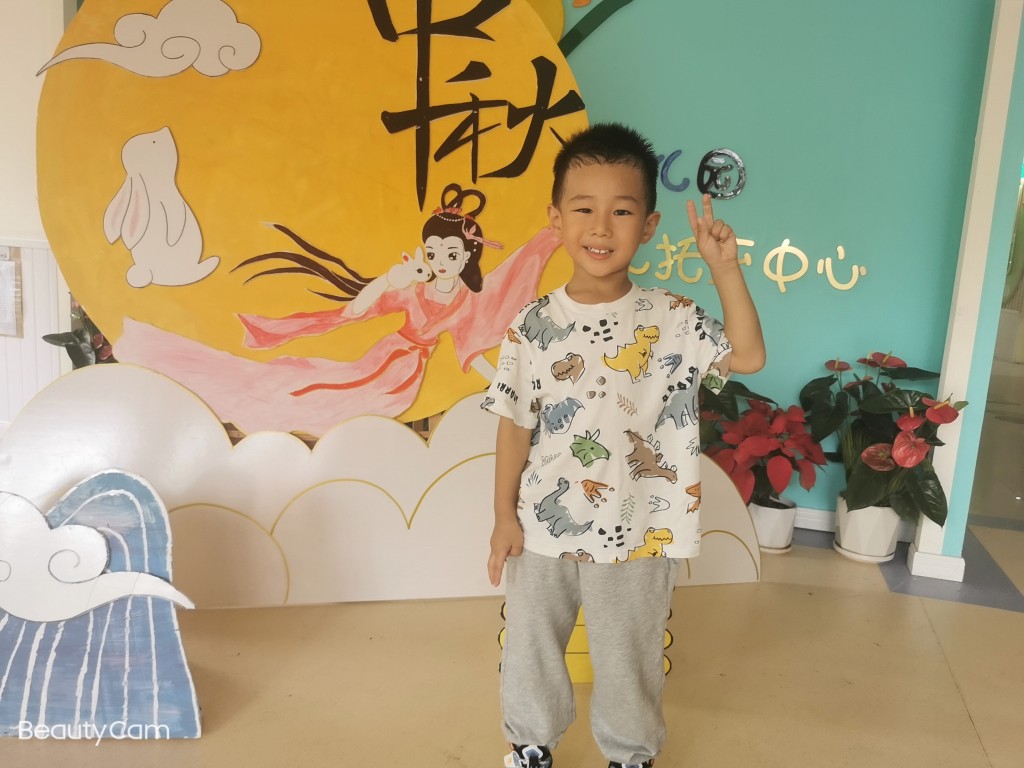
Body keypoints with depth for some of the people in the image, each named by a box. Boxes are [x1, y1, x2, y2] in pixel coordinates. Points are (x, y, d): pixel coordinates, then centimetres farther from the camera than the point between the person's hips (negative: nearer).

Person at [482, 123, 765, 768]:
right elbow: (515, 426, -3)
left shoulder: (671, 318, -9)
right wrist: (504, 515, 0)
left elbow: (749, 357, -16)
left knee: (628, 659, 19)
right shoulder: (532, 326, -8)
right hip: (542, 528, 1)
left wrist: (725, 267, -22)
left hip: (636, 535, -1)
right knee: (531, 648, 21)